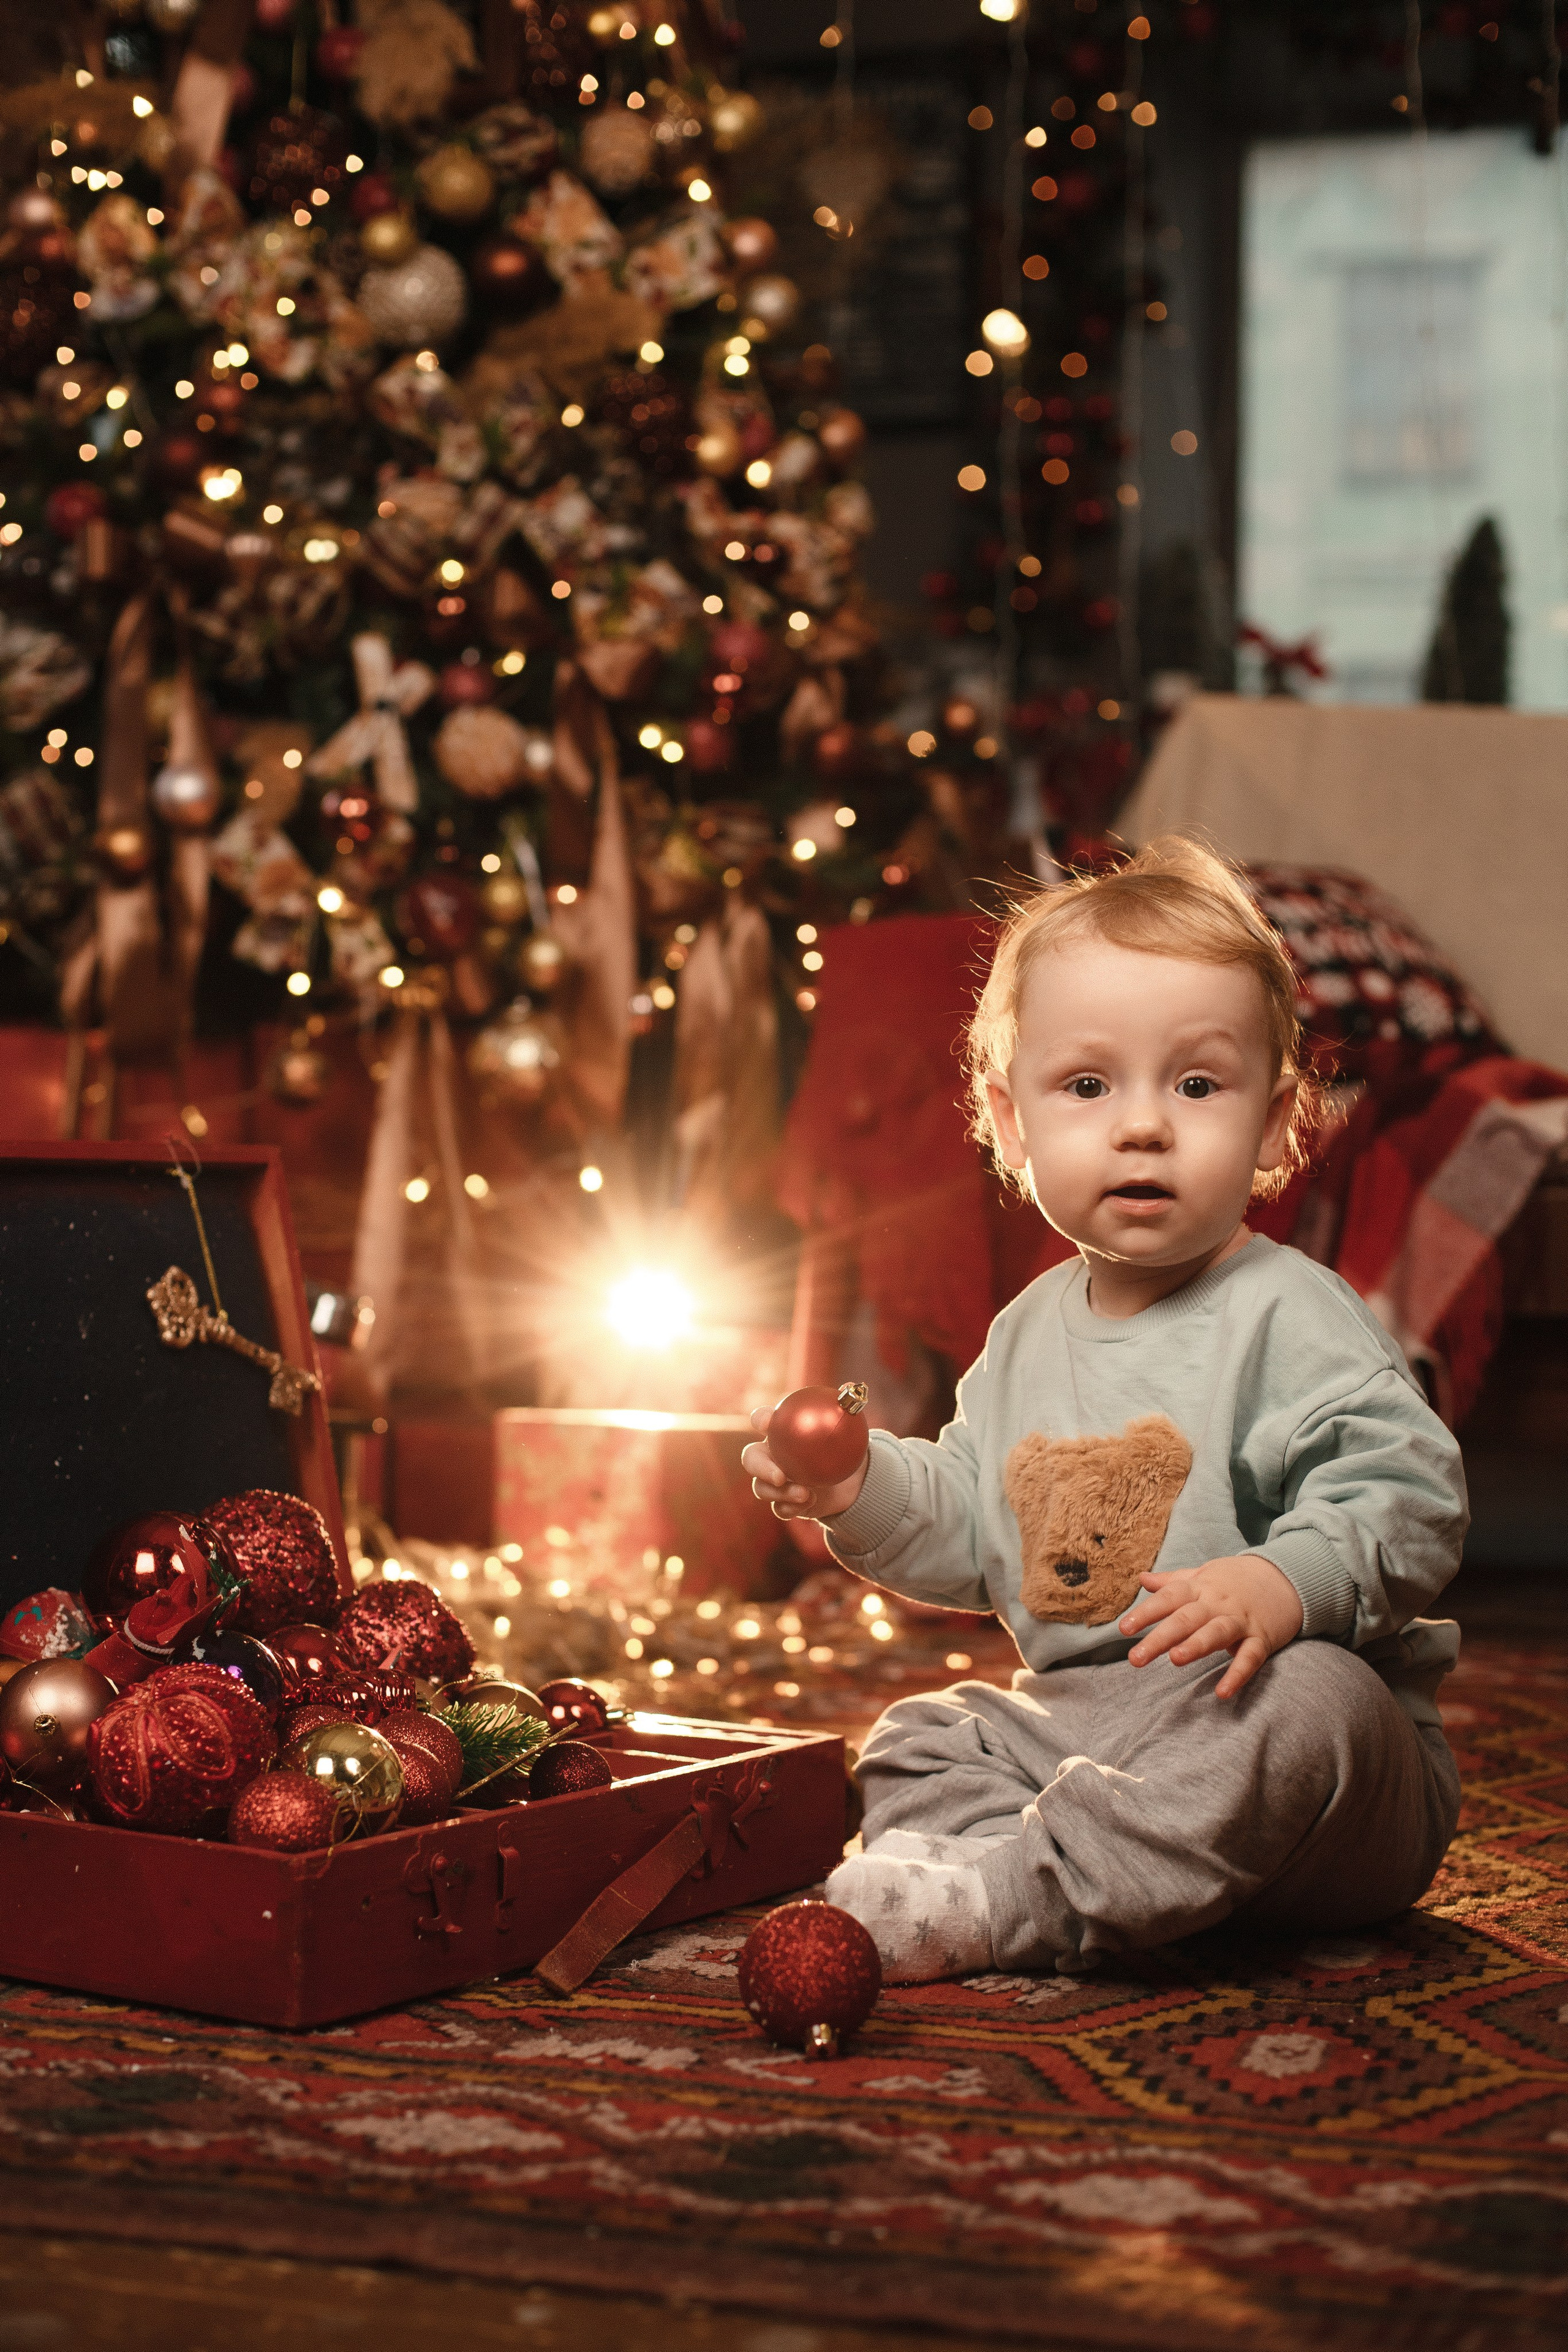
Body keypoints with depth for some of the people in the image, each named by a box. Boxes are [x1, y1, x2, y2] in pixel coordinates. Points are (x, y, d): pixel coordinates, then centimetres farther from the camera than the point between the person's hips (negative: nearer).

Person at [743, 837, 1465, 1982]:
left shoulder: (1286, 1318, -12)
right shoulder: (1031, 1333, 11)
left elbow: (1405, 1498, -21)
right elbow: (973, 1527, 20)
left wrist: (1283, 1583, -39)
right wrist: (863, 1485, 1)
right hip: (1080, 1726, 7)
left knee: (1305, 1699, -37)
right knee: (920, 1740, 3)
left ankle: (1018, 1896, -37)